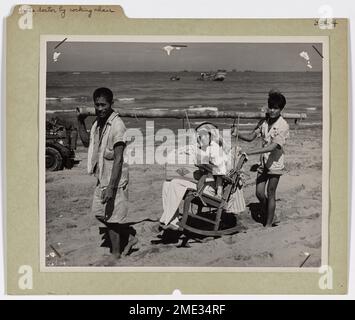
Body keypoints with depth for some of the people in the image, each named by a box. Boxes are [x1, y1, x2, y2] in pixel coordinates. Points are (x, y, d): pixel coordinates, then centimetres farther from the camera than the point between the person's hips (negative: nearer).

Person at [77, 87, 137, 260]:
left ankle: (116, 254, 21)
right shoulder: (98, 122, 7)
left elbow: (118, 159, -23)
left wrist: (111, 187, -27)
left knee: (111, 219, 3)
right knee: (100, 214, 17)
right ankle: (129, 237, 32)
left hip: (114, 181, -9)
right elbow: (86, 141, 22)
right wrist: (80, 121, 9)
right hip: (101, 178, 9)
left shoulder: (117, 125, -20)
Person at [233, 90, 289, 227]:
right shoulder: (264, 122, 2)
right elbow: (251, 137, 6)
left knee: (270, 193, 2)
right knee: (259, 192, 7)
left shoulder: (283, 126, -17)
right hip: (263, 162, 5)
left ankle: (269, 224, 15)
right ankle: (266, 213, 33)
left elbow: (273, 146, -27)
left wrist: (249, 152, -34)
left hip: (275, 162, -5)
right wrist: (237, 134, -15)